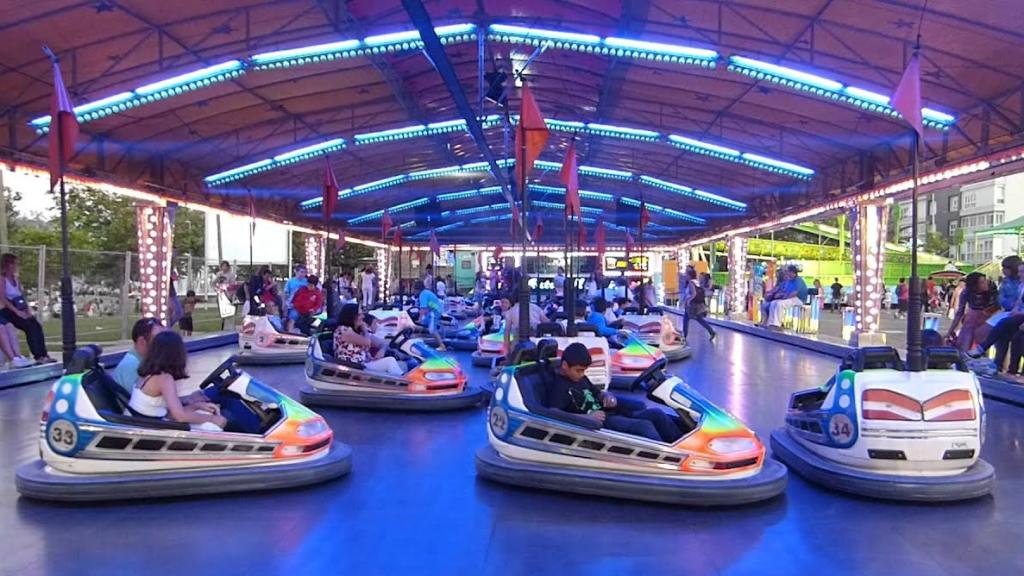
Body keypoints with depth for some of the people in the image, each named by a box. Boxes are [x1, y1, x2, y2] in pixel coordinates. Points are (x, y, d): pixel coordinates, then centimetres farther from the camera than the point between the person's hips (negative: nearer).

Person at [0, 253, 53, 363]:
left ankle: (43, 355, -15)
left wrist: (28, 310, 1)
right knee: (29, 327, -23)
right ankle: (38, 356, -24)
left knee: (37, 326, -12)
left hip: (18, 310, 7)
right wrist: (17, 311, -22)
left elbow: (23, 296, 15)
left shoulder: (15, 279, 15)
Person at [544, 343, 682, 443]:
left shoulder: (580, 378, 16)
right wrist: (586, 417, -32)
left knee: (656, 414, -3)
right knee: (644, 426, -26)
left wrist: (607, 396, 2)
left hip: (611, 415, 9)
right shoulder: (558, 386, -11)